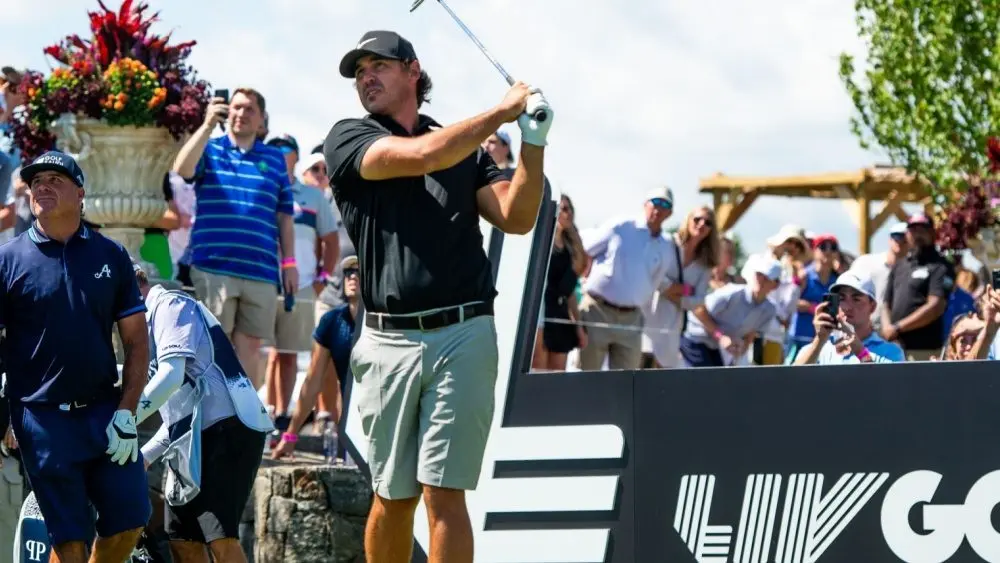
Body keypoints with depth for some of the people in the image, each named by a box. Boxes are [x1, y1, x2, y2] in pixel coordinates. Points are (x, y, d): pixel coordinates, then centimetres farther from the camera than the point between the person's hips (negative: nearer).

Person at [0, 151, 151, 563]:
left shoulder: (110, 256, 6)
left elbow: (136, 339, 7)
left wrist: (126, 412, -4)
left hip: (104, 413, 3)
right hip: (43, 418, -3)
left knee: (130, 518, 0)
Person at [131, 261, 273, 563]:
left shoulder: (170, 305, -4)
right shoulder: (151, 322, 26)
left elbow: (171, 376, -20)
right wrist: (144, 455, 21)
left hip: (227, 429, -10)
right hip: (196, 437, 10)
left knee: (220, 537, -19)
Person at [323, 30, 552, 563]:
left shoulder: (467, 146, 15)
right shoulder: (349, 139, 7)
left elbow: (516, 218, 3)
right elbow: (420, 156, -11)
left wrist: (533, 143, -10)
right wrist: (503, 110, -5)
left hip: (463, 338, 0)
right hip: (389, 341, 0)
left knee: (443, 494, -8)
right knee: (393, 497, 6)